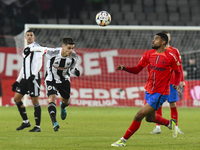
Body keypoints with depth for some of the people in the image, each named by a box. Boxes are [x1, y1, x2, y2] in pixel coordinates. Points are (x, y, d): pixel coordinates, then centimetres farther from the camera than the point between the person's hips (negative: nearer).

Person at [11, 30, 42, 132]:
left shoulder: (36, 47, -3)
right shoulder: (25, 50, 21)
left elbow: (39, 62, -14)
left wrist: (33, 75, -26)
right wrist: (18, 80, 23)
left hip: (34, 78, -8)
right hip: (25, 78, 8)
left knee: (35, 101, -7)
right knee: (17, 98, 4)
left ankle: (38, 126, -3)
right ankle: (26, 122, 12)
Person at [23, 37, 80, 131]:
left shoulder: (74, 57, -19)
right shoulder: (53, 53, -30)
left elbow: (72, 67, -1)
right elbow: (42, 49, -11)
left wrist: (75, 71, -24)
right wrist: (30, 49, 3)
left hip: (64, 80, 4)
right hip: (51, 80, -4)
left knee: (66, 101, 18)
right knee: (52, 97, -26)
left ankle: (62, 106, 59)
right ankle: (54, 123, -35)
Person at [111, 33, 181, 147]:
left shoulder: (170, 57, -9)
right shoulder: (148, 54, 4)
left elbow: (178, 72, 4)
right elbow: (137, 70, 6)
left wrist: (177, 85, -12)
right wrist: (124, 68, -11)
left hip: (160, 93, -7)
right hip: (149, 90, 7)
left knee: (139, 115, -11)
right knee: (150, 118, 19)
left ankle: (124, 140, -1)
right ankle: (170, 123, 44)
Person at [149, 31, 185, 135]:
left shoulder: (175, 51, 8)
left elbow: (179, 66, 9)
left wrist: (181, 80, 2)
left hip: (172, 82, 0)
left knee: (173, 104, -1)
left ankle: (175, 127, 5)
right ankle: (158, 127, 4)